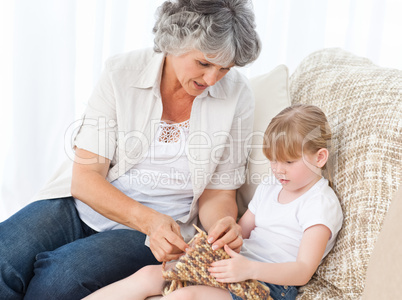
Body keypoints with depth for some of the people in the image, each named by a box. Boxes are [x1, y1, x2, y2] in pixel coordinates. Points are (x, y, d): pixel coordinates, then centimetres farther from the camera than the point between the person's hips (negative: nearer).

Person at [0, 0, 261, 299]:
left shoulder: (237, 95, -5)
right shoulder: (122, 72, -8)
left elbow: (219, 192, 4)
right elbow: (85, 177, -9)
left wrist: (223, 224, -20)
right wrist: (148, 218, -24)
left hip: (158, 231, 0)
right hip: (83, 206, 1)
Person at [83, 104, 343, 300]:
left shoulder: (321, 203, -7)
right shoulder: (270, 187, 19)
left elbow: (303, 271, -17)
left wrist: (250, 269, -32)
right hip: (237, 266, 8)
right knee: (149, 274, -8)